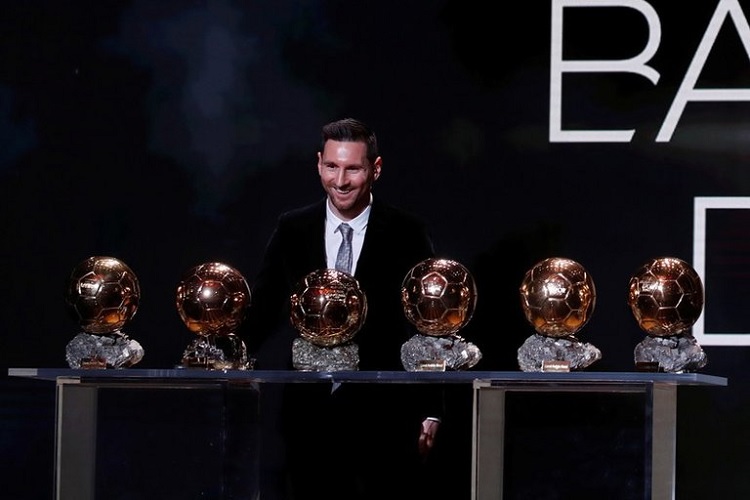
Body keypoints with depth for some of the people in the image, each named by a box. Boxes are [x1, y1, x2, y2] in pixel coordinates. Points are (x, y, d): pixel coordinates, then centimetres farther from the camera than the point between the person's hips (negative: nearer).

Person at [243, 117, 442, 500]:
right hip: (310, 410, 2)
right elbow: (262, 313, 8)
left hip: (385, 411, -2)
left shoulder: (406, 234, -1)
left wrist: (430, 410, -4)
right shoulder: (292, 230, 6)